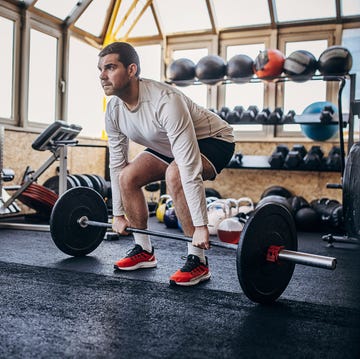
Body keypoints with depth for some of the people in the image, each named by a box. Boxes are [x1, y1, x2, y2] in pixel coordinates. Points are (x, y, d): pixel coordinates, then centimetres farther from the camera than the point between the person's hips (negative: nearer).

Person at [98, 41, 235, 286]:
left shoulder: (165, 101, -37)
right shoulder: (114, 110, -11)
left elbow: (189, 167, -41)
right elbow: (117, 164, -2)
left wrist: (201, 226, -41)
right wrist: (119, 214, 1)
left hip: (213, 140, -7)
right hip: (168, 145, 8)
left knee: (175, 175, -36)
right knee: (128, 177, -7)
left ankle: (198, 261, -21)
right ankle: (144, 251, 10)